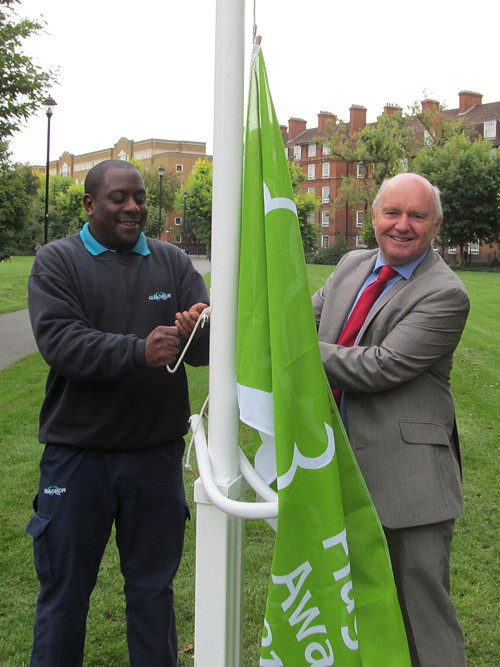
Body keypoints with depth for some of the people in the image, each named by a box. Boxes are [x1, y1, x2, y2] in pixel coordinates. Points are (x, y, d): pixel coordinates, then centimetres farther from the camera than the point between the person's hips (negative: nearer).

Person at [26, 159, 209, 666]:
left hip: (157, 453, 3)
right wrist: (139, 351, -30)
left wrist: (199, 331, -27)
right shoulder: (58, 260, 0)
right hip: (77, 453, -2)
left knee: (153, 590, 15)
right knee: (64, 591, 9)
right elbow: (58, 340, -16)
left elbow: (207, 347, -3)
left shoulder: (173, 263, 8)